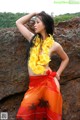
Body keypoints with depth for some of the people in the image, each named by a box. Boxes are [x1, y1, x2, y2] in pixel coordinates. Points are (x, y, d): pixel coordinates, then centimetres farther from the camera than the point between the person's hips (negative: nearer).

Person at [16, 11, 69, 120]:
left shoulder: (54, 45, -1)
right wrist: (33, 14, 12)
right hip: (34, 84, 3)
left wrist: (58, 73, 6)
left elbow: (65, 59, 17)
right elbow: (19, 23, 15)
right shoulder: (33, 39, 7)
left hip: (48, 82, -3)